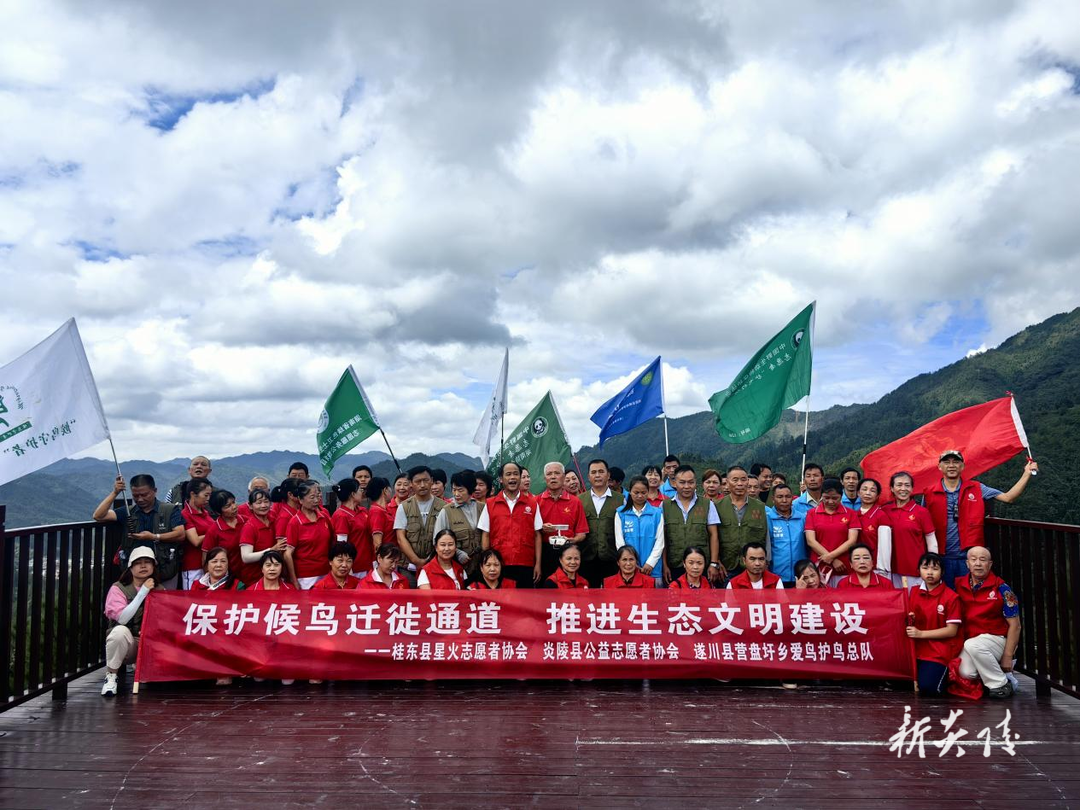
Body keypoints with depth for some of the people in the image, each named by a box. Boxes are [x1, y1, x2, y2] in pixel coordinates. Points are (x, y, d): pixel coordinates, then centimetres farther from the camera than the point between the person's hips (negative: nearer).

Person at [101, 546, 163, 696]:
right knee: (120, 631, -36)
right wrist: (143, 591, -22)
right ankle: (111, 677, -14)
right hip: (124, 644, -4)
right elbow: (122, 619, -22)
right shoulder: (118, 588, -8)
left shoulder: (159, 590, 3)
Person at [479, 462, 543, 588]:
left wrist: (538, 564, 0)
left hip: (525, 566, 0)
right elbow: (485, 536, 5)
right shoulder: (490, 504, 5)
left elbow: (537, 535, 5)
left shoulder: (532, 503, 5)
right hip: (498, 565, 0)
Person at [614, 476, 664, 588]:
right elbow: (619, 541, 2)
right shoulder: (621, 513, 4)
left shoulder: (657, 513, 5)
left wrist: (650, 563, -7)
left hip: (653, 568, 0)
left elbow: (660, 541, 2)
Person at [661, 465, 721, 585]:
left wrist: (714, 564, -1)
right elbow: (662, 538, 5)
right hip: (674, 567, 0)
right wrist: (664, 565, 0)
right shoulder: (665, 506, 5)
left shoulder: (707, 504, 6)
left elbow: (713, 535, 6)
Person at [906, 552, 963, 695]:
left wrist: (921, 633, -16)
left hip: (939, 651, -4)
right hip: (917, 647, 5)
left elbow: (952, 630, -11)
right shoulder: (914, 592, 7)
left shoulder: (951, 596, -8)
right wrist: (909, 620, -8)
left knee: (927, 687, -19)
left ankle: (946, 675, 11)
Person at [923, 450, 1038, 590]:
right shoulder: (929, 493, 0)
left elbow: (1008, 497, 3)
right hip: (941, 558, 0)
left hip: (969, 557, 1)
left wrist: (1027, 474, -3)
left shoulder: (976, 489, 5)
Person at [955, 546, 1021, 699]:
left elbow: (1014, 625, -6)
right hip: (969, 642, 3)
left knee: (972, 645, -34)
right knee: (966, 672, -25)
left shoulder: (1001, 588, -8)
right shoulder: (959, 585, 1)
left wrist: (1007, 656, -10)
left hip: (998, 639, -3)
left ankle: (1001, 685, -13)